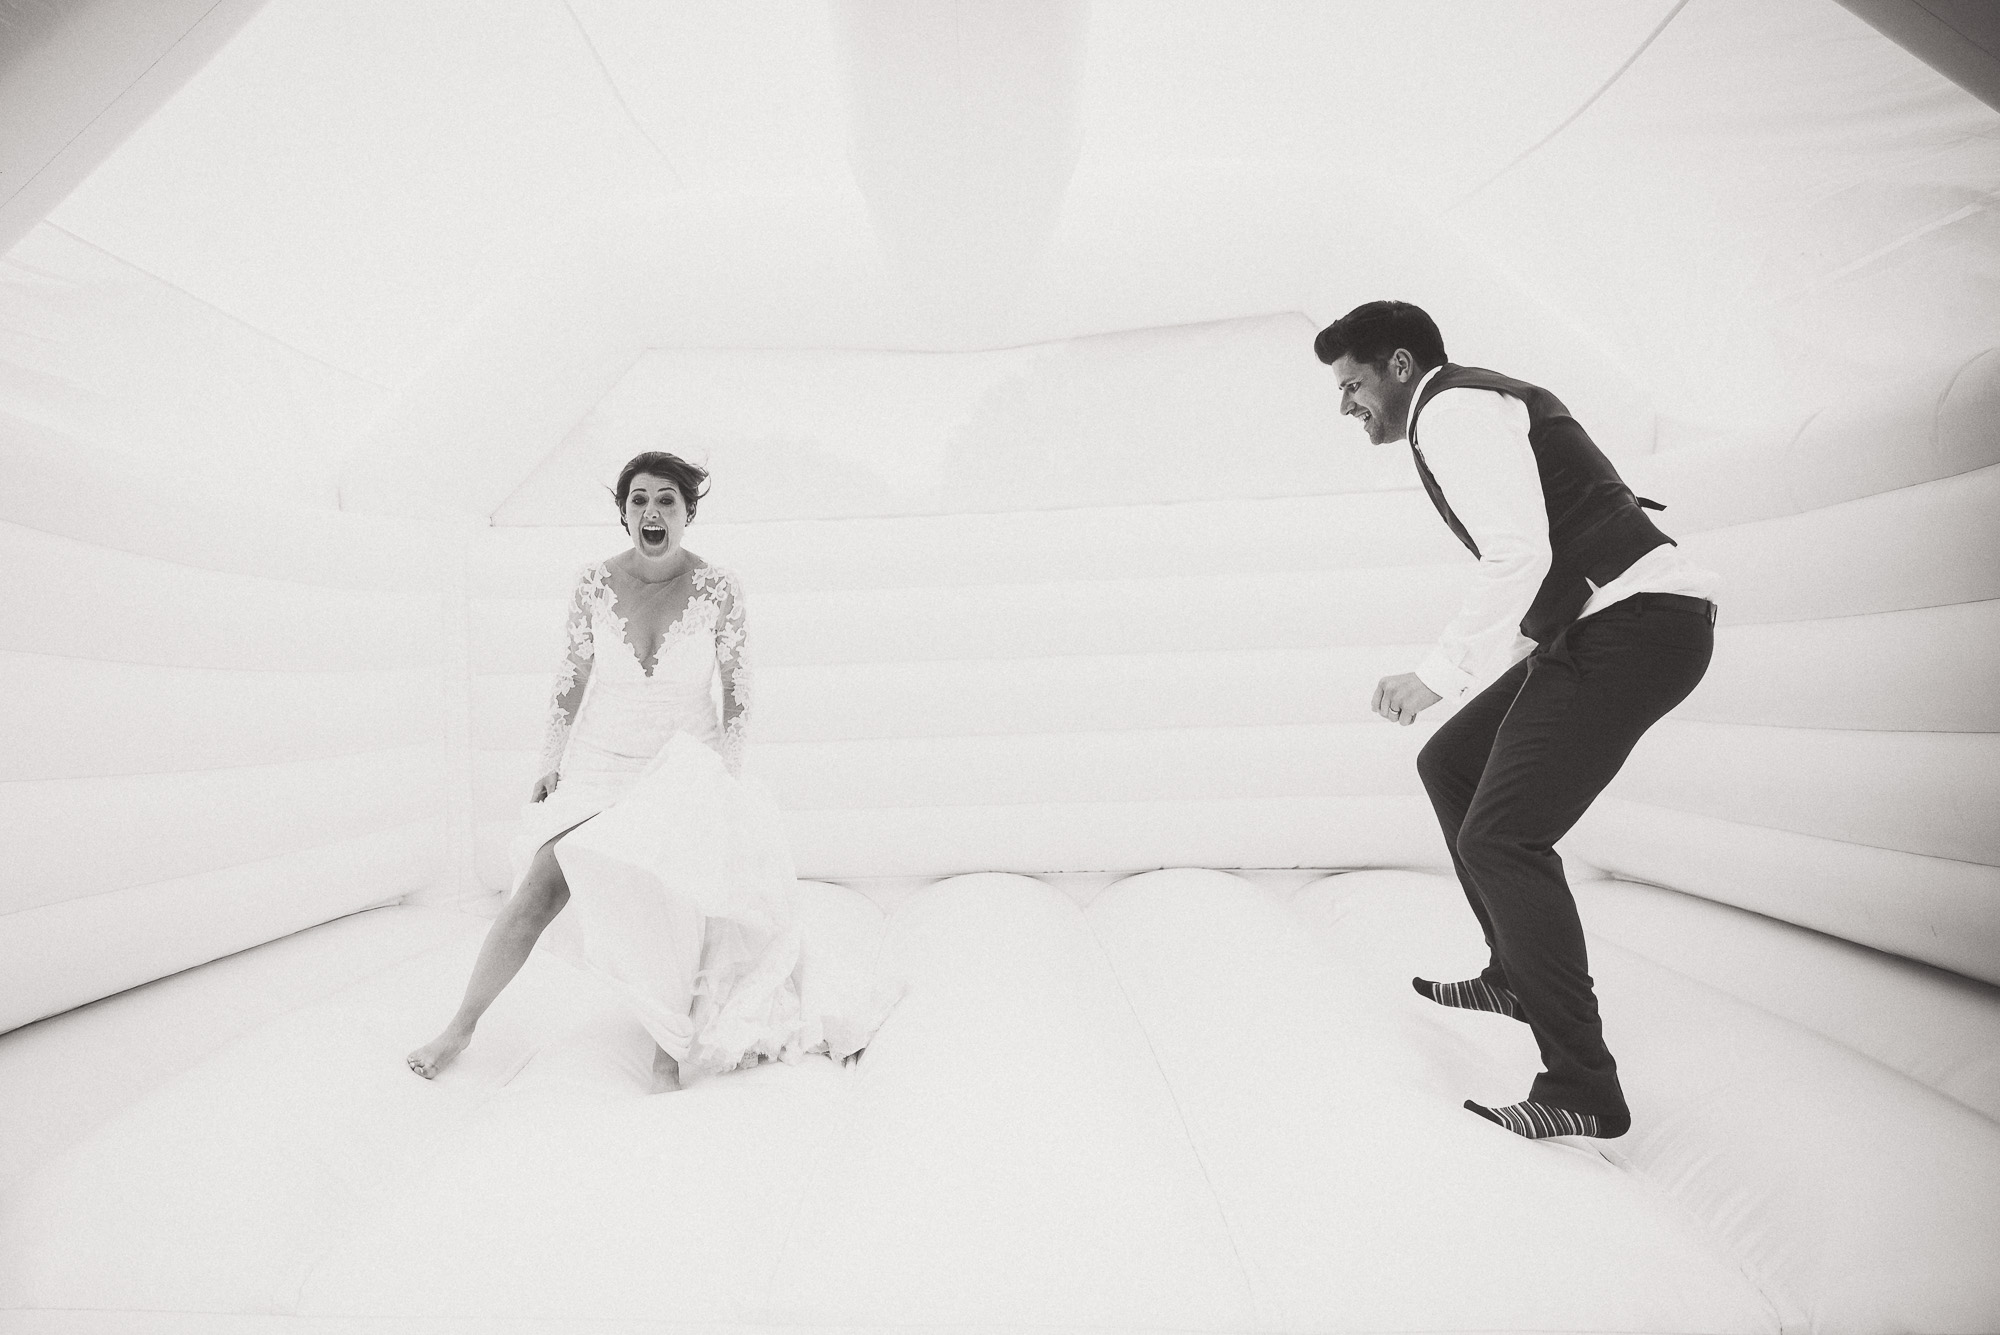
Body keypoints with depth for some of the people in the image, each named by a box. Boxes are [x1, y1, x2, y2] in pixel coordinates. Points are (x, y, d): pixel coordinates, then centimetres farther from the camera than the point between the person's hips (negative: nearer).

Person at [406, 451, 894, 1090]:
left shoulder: (717, 588, -11)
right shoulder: (594, 584, -6)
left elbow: (737, 693, -5)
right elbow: (572, 680, 5)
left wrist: (726, 783, -6)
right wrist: (551, 764, 5)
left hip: (688, 764, -1)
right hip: (600, 766, 2)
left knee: (671, 896, -13)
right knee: (540, 891, -7)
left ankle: (670, 1044, 10)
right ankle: (460, 1027, 17)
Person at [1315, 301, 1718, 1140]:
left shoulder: (1451, 409, -9)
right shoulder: (1476, 403, 22)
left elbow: (1518, 555, -23)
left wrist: (1439, 675, -21)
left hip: (1632, 623, -11)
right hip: (1606, 627, 11)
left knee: (1501, 837, -14)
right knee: (1450, 765, 17)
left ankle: (1582, 1092, -3)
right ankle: (1516, 974, 27)